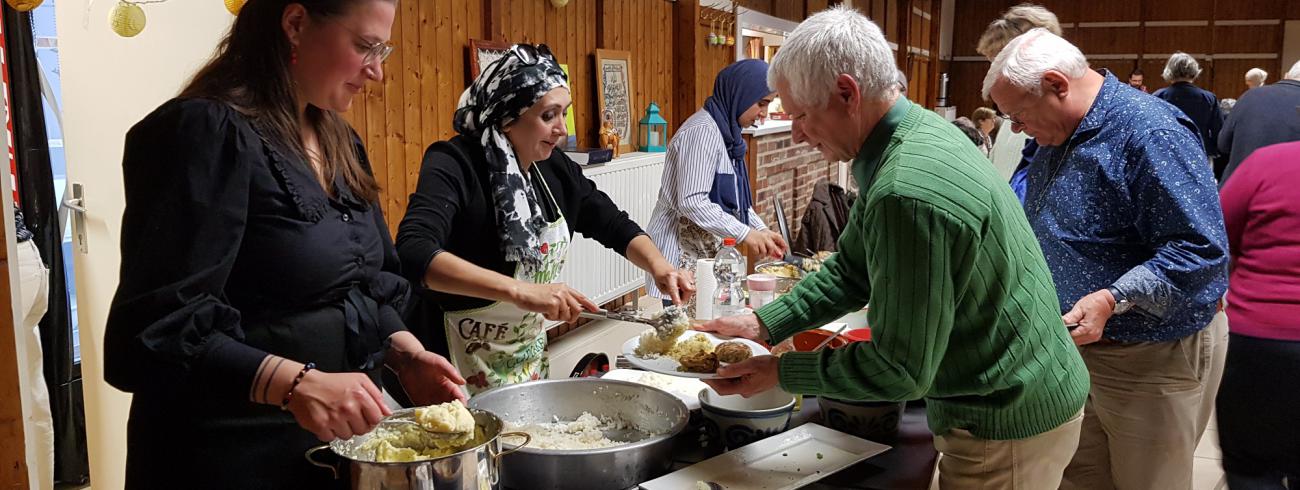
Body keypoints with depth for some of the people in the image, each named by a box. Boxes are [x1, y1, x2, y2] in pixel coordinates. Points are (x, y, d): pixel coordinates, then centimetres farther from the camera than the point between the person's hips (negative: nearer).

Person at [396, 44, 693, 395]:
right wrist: (519, 291, -46)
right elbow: (413, 252, -38)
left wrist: (658, 266, -11)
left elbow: (615, 225, 9)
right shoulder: (454, 165, -22)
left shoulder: (555, 168, -2)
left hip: (532, 355, 7)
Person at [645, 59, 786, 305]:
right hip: (681, 255, -9)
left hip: (707, 252, 9)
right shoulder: (702, 131, -16)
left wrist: (762, 230, 9)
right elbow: (692, 203, -23)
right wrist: (745, 233, -20)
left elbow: (734, 198, 22)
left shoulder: (727, 132, 14)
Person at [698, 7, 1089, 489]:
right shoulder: (919, 131, 0)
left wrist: (780, 371, -15)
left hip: (1006, 430, -9)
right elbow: (852, 270, 8)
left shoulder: (909, 195, -32)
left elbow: (899, 370, -25)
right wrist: (764, 325, 1)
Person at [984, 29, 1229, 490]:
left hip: (1154, 359, -8)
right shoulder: (1059, 137, 8)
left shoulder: (1152, 134, -22)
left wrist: (1112, 300, -34)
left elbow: (1201, 251, -26)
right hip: (1077, 346, 8)